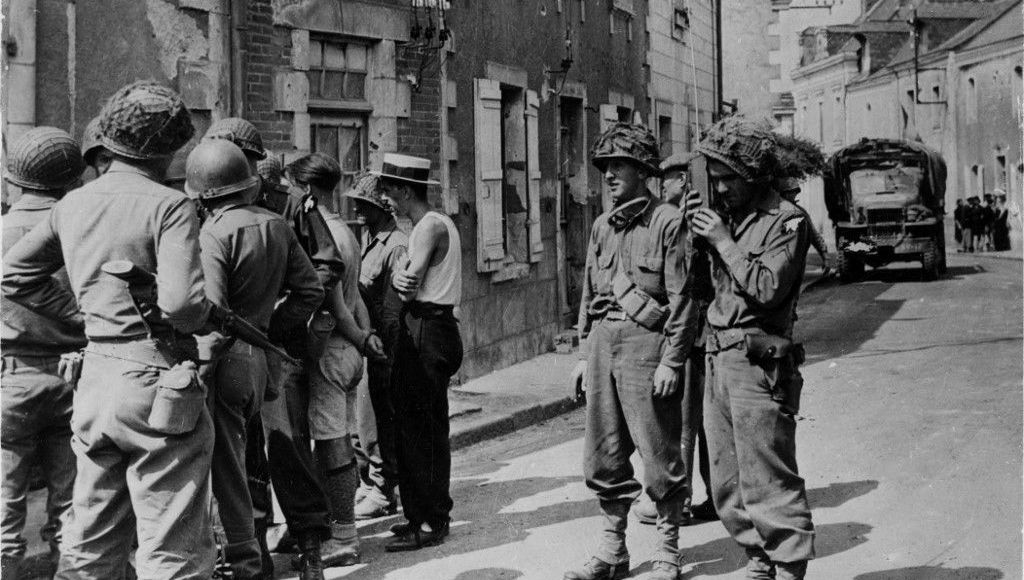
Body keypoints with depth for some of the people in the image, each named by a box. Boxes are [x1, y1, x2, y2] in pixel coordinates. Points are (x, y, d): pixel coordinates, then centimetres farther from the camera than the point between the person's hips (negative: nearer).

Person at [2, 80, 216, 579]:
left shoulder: (73, 204, 8)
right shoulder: (170, 206, -13)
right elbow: (182, 305, -24)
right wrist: (205, 314, -2)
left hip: (94, 375, 7)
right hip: (157, 383, -7)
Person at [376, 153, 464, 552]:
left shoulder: (431, 226, -13)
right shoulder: (433, 224, 18)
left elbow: (409, 286, -18)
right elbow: (409, 283, 9)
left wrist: (403, 283, 2)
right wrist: (400, 279, -11)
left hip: (427, 333, -10)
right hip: (429, 329, 10)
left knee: (423, 430, -6)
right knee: (415, 427, 14)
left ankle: (430, 523, -1)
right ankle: (428, 514, 22)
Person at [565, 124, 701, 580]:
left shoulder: (668, 222, -7)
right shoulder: (602, 227, 13)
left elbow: (681, 297, -10)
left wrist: (671, 361, -15)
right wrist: (584, 352, 14)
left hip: (645, 343, -7)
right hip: (603, 342, 7)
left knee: (659, 456, 1)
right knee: (602, 457, 10)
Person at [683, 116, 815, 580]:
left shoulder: (787, 220, -8)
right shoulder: (727, 215, 14)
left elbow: (768, 288, -18)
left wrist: (722, 240, -13)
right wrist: (699, 232, 5)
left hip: (757, 363, -8)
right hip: (717, 359, 8)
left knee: (768, 482, -7)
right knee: (728, 486, 13)